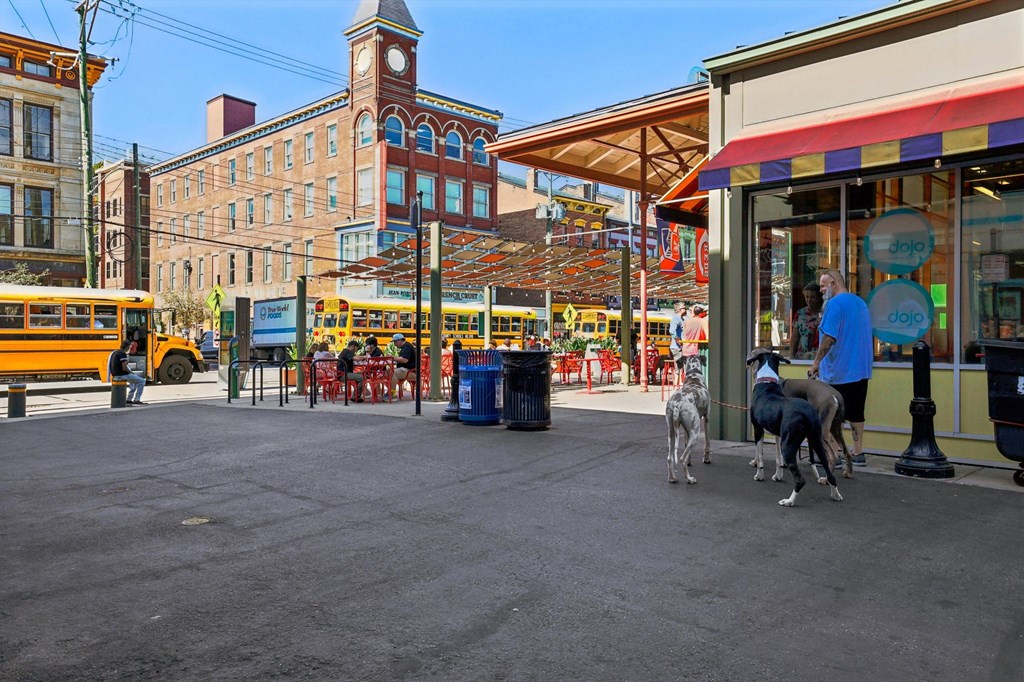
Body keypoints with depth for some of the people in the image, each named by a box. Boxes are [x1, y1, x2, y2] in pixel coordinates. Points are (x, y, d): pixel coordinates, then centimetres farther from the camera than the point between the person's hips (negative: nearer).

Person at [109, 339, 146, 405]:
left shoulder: (115, 352, 13)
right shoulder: (123, 354, -18)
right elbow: (124, 368, -24)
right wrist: (131, 372, -5)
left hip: (115, 375, 10)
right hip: (122, 375, -10)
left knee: (134, 381, 32)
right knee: (142, 381, -1)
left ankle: (129, 400, 28)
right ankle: (136, 400, 1)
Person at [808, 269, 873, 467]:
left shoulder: (835, 304, -13)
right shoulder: (860, 302, 16)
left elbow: (829, 337, -20)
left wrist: (816, 362, -13)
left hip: (838, 371, -8)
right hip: (861, 369, 8)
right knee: (855, 413, 13)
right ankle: (858, 454, 19)